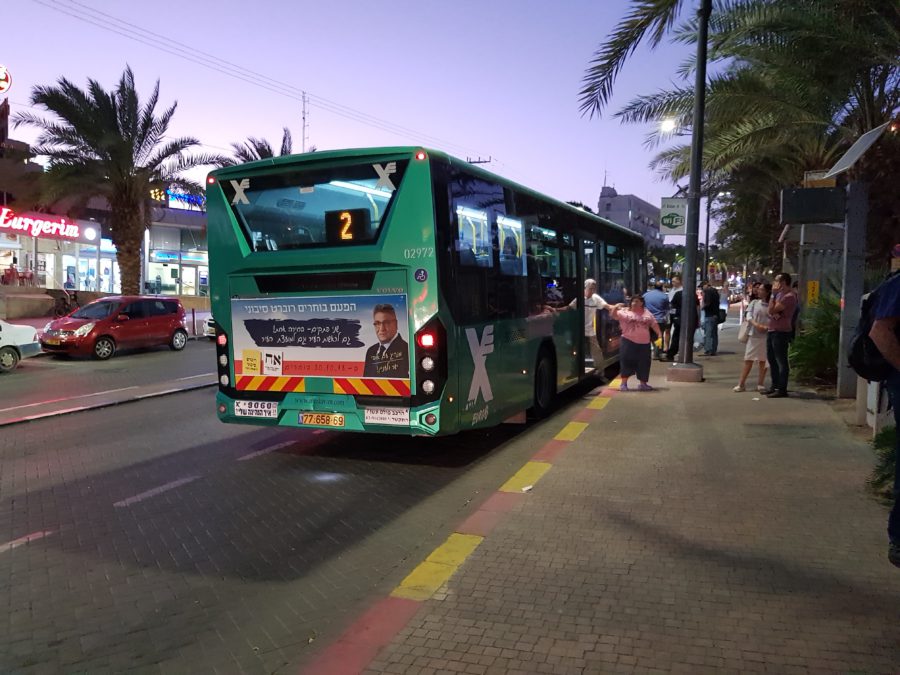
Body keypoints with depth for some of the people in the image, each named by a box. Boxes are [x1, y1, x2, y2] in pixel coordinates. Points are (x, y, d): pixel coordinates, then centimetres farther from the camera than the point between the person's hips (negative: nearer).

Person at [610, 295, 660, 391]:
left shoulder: (647, 313, 10)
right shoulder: (625, 312, -1)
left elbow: (654, 324, 13)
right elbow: (613, 315, -8)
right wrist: (615, 307, -27)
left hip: (644, 342, 4)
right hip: (629, 341, -3)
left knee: (643, 363, 9)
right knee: (627, 362, -3)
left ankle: (643, 384, 23)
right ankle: (623, 383, 7)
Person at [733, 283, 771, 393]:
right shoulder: (754, 302, 8)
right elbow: (748, 316, 0)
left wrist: (767, 327, -22)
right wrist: (756, 324, -18)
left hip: (766, 335, -2)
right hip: (754, 335, 2)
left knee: (763, 360, 6)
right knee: (748, 360, 3)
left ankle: (760, 384, 17)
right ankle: (741, 384, 6)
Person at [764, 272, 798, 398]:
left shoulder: (789, 296, -15)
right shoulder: (779, 294, 17)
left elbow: (772, 310, -19)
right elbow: (770, 311, 13)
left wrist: (773, 294, -12)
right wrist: (774, 314, -10)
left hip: (781, 332, -10)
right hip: (772, 330, 10)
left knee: (781, 361, -6)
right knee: (772, 359, 16)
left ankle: (782, 389, -3)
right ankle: (775, 386, 25)